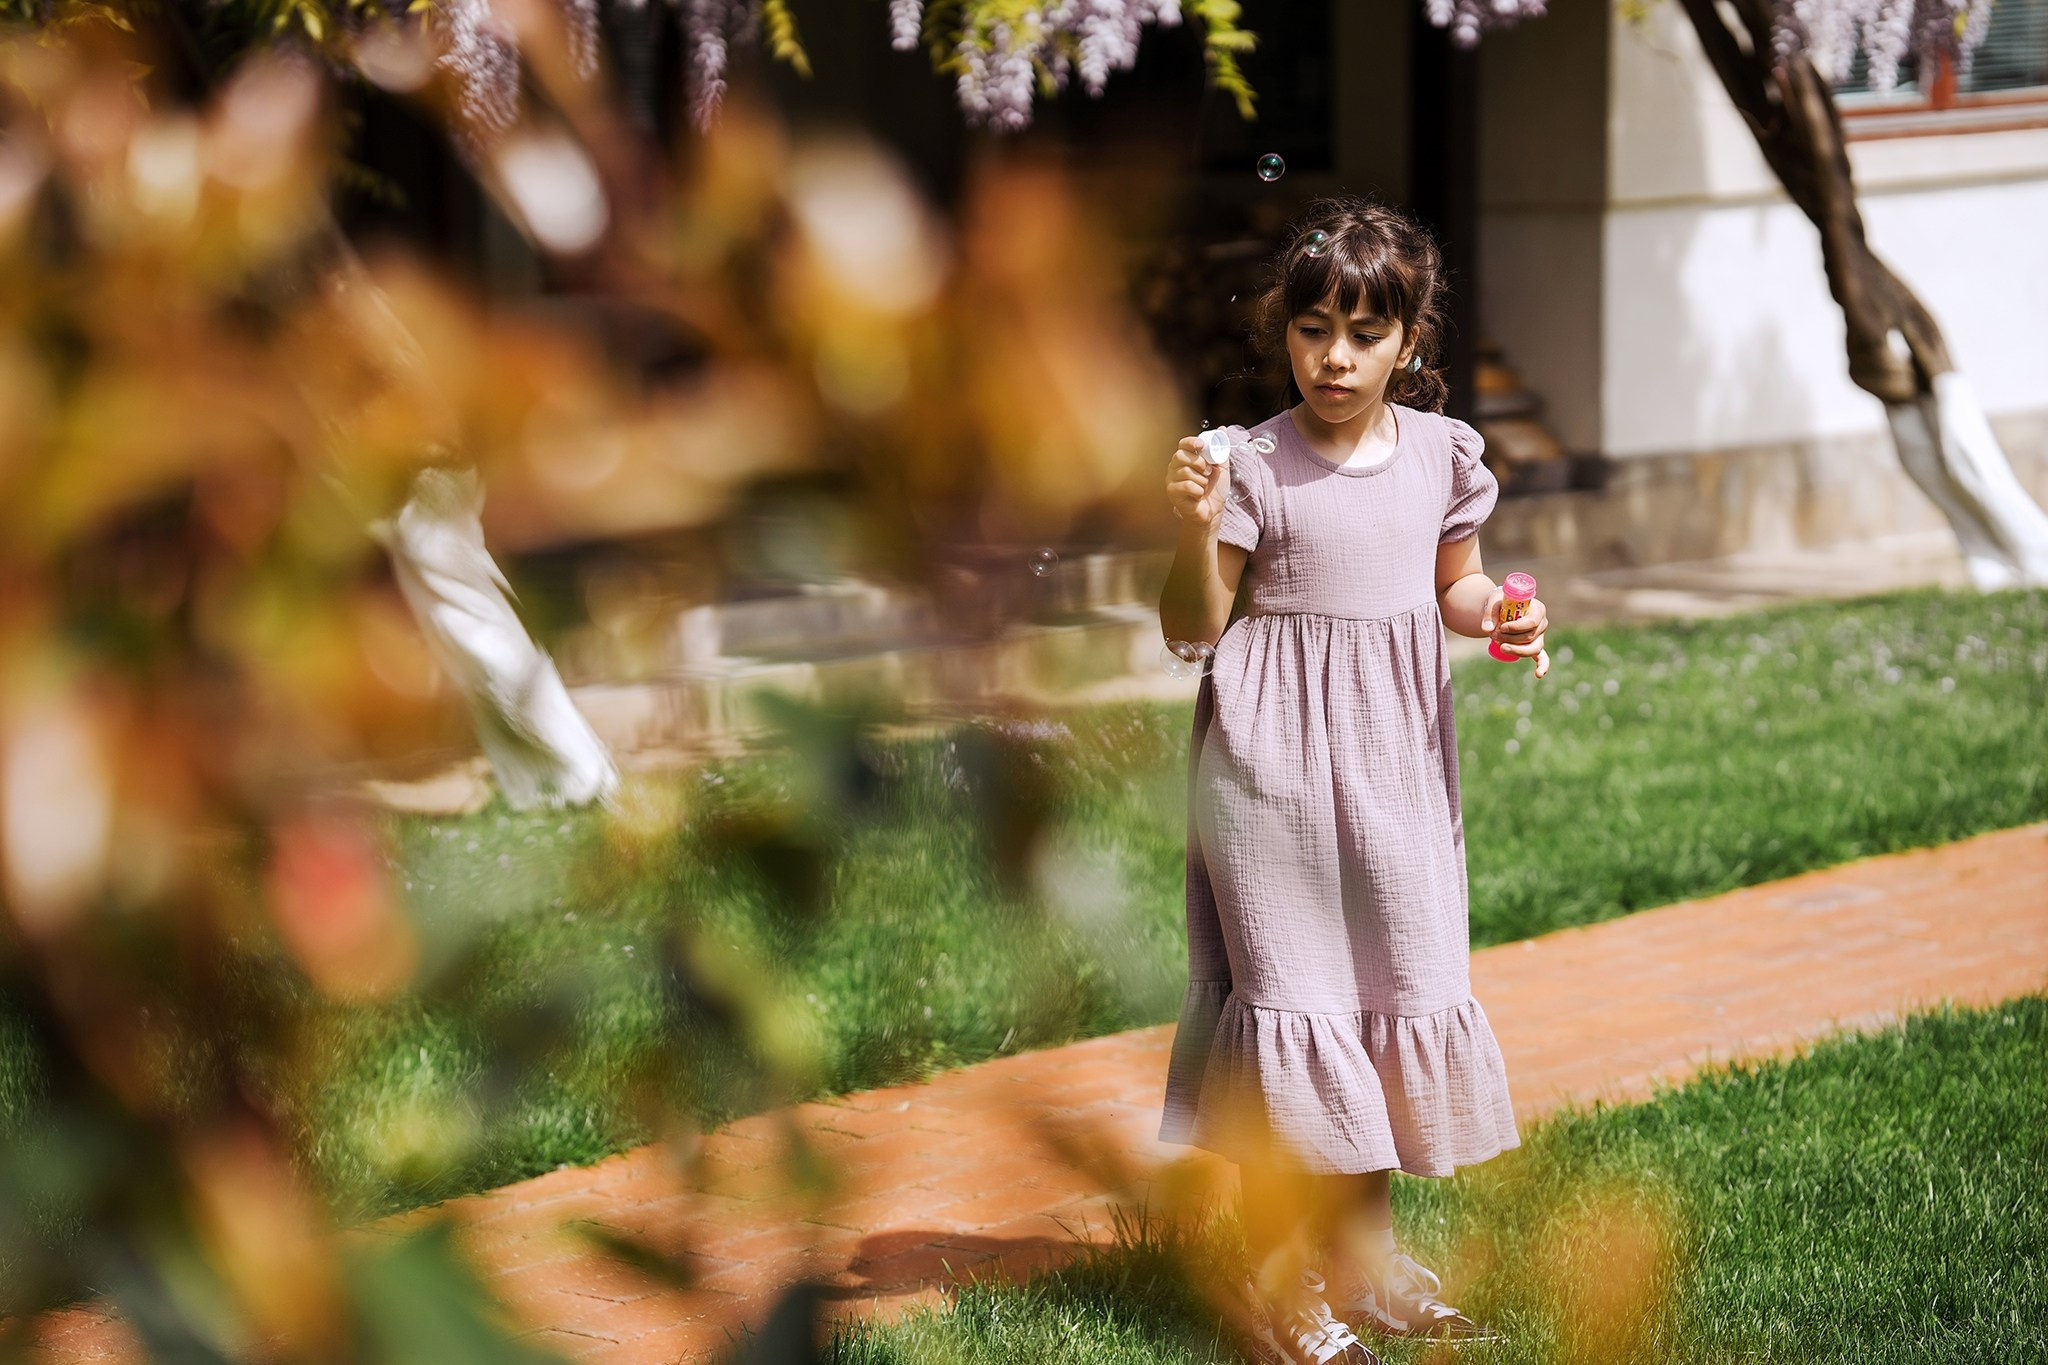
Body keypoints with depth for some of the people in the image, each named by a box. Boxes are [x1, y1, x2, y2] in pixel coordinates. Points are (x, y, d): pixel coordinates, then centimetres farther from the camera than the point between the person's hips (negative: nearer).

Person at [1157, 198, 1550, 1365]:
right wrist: (1196, 531, -24)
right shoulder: (1257, 467, -10)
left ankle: (1366, 1249, 26)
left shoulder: (1440, 454, 3)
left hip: (1396, 754, 5)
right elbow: (1196, 626, -8)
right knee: (1285, 984, -2)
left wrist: (1500, 614, -4)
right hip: (1275, 754, -5)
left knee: (1401, 980, 11)